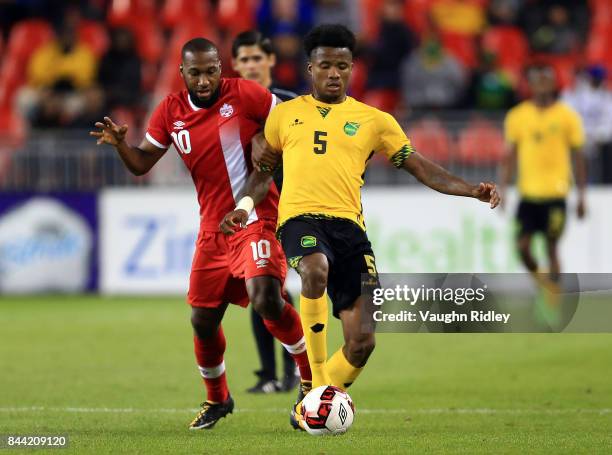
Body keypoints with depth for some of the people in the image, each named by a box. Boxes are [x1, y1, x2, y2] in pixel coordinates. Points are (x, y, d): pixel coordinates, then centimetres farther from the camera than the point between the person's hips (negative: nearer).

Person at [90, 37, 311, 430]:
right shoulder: (170, 112, 4)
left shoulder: (245, 95, -9)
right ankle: (217, 399, 32)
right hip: (213, 228, 5)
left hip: (255, 219, -5)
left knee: (267, 301, -25)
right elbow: (142, 164, 9)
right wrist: (119, 144, -10)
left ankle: (311, 377, -5)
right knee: (203, 319, 8)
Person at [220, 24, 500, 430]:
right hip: (301, 217, -2)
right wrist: (245, 207, 8)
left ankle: (308, 408, 16)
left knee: (362, 342, -9)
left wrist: (471, 190, -1)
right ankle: (317, 380, -27)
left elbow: (421, 168, 12)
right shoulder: (285, 114, 17)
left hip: (348, 224, 2)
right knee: (316, 270, -39)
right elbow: (264, 172, 27)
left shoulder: (374, 120, 15)